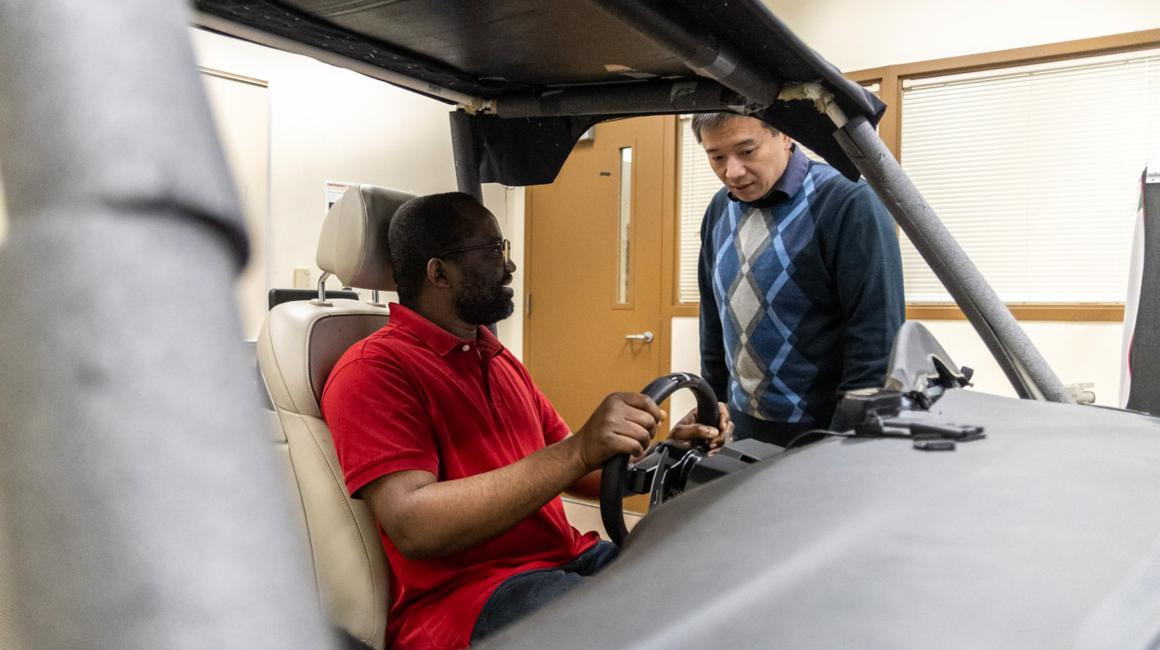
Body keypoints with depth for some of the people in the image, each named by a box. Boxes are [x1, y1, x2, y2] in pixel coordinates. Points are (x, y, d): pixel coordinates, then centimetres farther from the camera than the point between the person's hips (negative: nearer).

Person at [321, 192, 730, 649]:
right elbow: (413, 526, -21)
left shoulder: (500, 360, 19)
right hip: (464, 595, -8)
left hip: (568, 559, 8)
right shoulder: (373, 370, -9)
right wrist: (578, 452, -27)